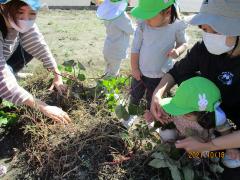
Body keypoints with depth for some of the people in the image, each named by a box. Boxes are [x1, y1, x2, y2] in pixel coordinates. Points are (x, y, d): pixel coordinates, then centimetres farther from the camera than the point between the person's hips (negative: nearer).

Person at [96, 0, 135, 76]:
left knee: (108, 71, 25)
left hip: (107, 48, 7)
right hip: (116, 51, -7)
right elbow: (131, 30, -10)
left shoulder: (107, 12, -5)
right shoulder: (122, 17, -27)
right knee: (112, 74, 10)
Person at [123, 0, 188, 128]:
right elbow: (135, 48, -10)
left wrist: (178, 51, -24)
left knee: (152, 98, 21)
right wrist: (134, 68, -8)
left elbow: (183, 43, -2)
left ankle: (150, 112, 51)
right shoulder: (143, 25, -18)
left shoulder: (177, 27, -19)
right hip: (140, 71, 2)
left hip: (160, 75, -1)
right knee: (135, 95, 22)